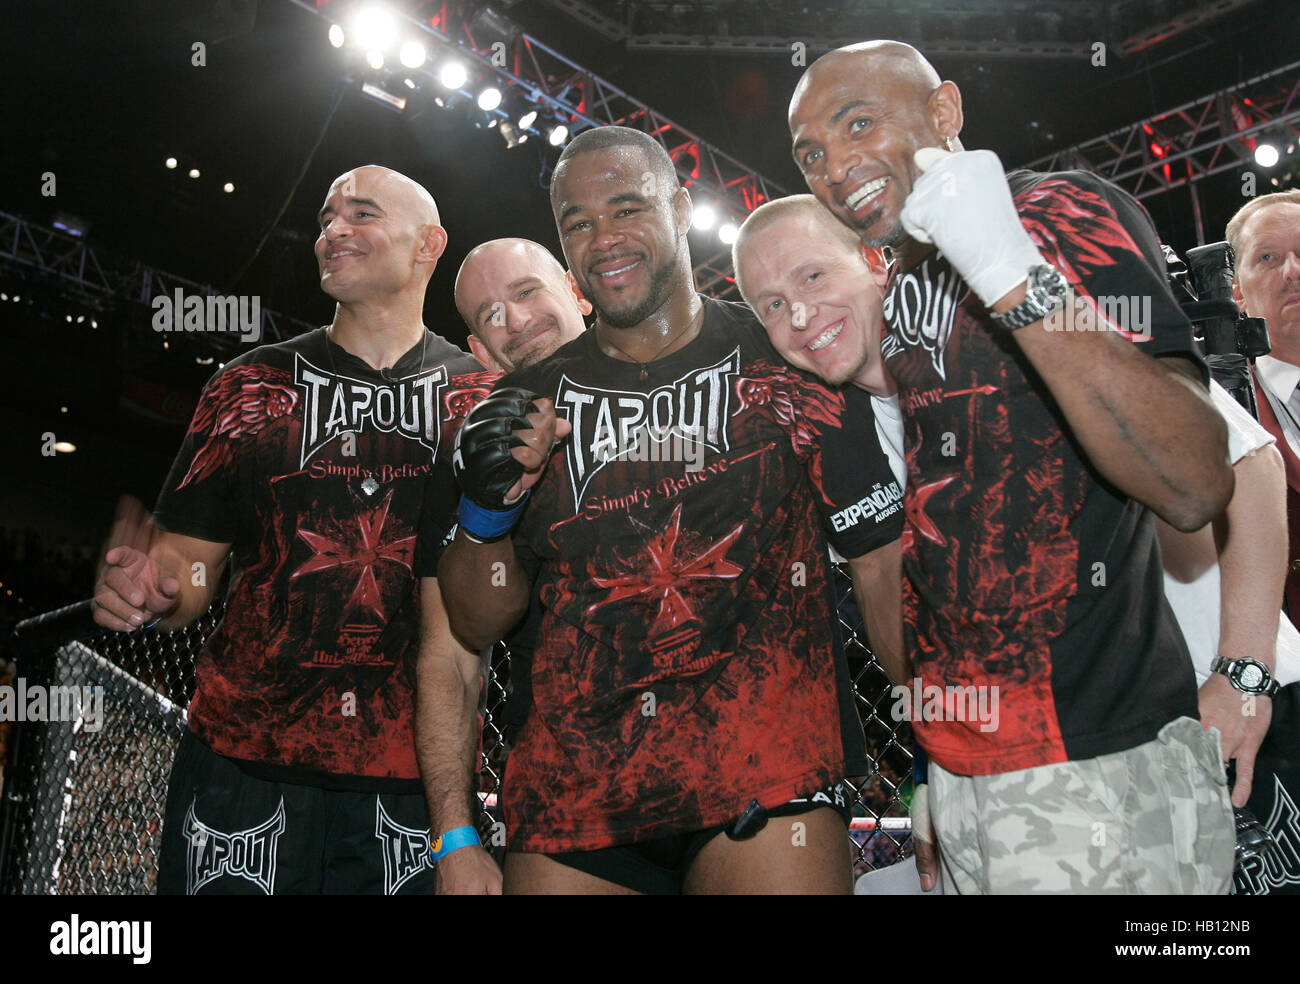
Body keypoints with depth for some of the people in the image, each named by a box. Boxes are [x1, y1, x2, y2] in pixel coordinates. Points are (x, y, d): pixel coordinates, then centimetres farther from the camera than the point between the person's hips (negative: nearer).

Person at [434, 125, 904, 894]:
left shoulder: (787, 363, 0)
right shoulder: (530, 404, 8)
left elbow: (884, 561, 1)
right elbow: (478, 624, 11)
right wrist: (490, 509, -8)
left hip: (766, 781, -2)